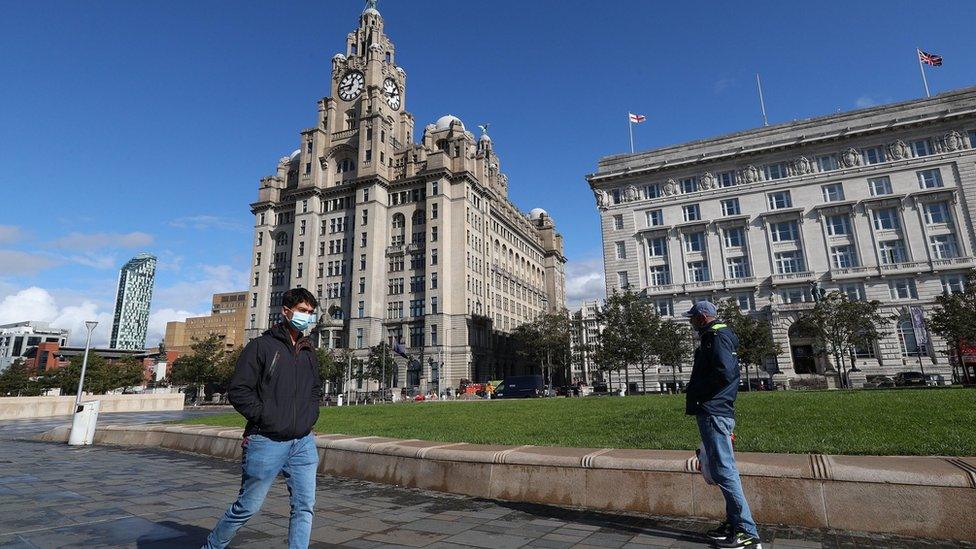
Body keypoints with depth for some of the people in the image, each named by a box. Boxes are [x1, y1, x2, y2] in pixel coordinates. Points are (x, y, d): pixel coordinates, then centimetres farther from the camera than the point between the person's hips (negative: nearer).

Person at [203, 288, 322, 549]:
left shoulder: (308, 352, 12)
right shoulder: (262, 346, -6)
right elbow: (238, 390, -9)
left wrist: (311, 415, 10)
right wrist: (265, 417, -13)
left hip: (303, 443, 5)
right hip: (267, 442, -5)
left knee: (305, 507, 5)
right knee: (247, 507, 8)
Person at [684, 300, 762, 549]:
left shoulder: (716, 337, -11)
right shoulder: (718, 335, 20)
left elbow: (724, 373, -25)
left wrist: (695, 392, -13)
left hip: (713, 413, -11)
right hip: (718, 412, 11)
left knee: (723, 470, -8)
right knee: (721, 470, 15)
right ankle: (734, 523, 23)